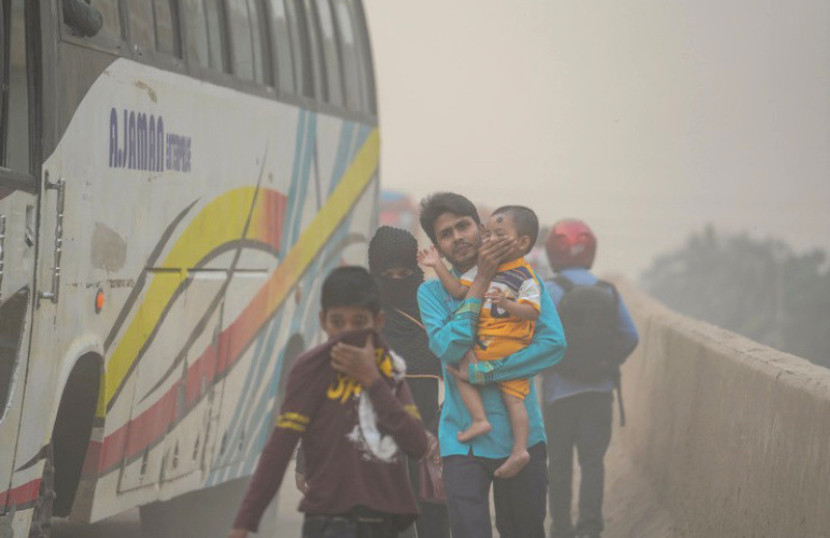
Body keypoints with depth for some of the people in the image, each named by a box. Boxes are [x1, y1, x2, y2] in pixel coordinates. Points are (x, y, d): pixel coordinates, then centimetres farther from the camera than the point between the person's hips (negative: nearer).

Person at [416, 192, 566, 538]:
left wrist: (482, 373, -15)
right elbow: (448, 348, -13)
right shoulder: (432, 292, 5)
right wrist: (482, 281, -12)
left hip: (520, 433, 1)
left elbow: (554, 342, -10)